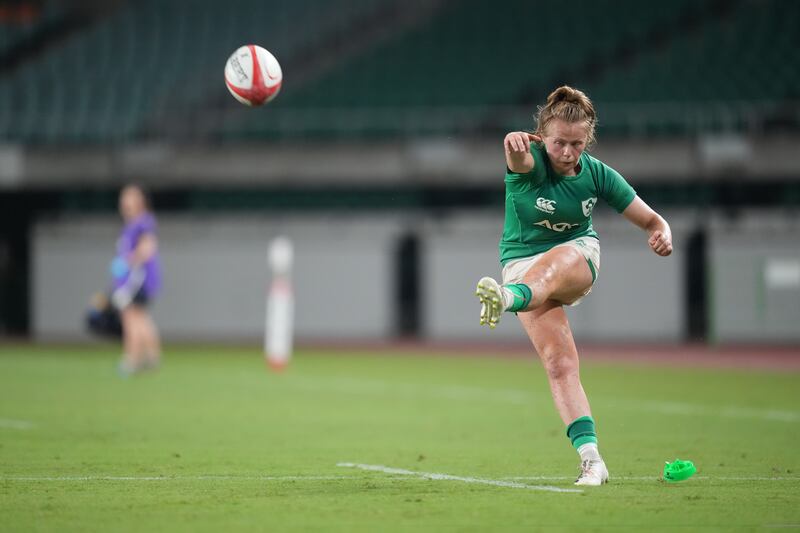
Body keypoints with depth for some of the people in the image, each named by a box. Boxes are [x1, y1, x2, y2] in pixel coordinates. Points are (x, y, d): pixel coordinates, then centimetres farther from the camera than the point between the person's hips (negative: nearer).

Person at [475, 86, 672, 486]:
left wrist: (662, 234, -25)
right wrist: (514, 143, -68)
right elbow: (519, 160, -43)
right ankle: (591, 460, -23)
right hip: (523, 263, -1)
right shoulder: (532, 162, -16)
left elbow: (651, 220, -1)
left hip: (581, 256, 1)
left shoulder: (597, 174, -6)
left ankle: (508, 297, -70)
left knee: (559, 259, -39)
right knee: (559, 362, -19)